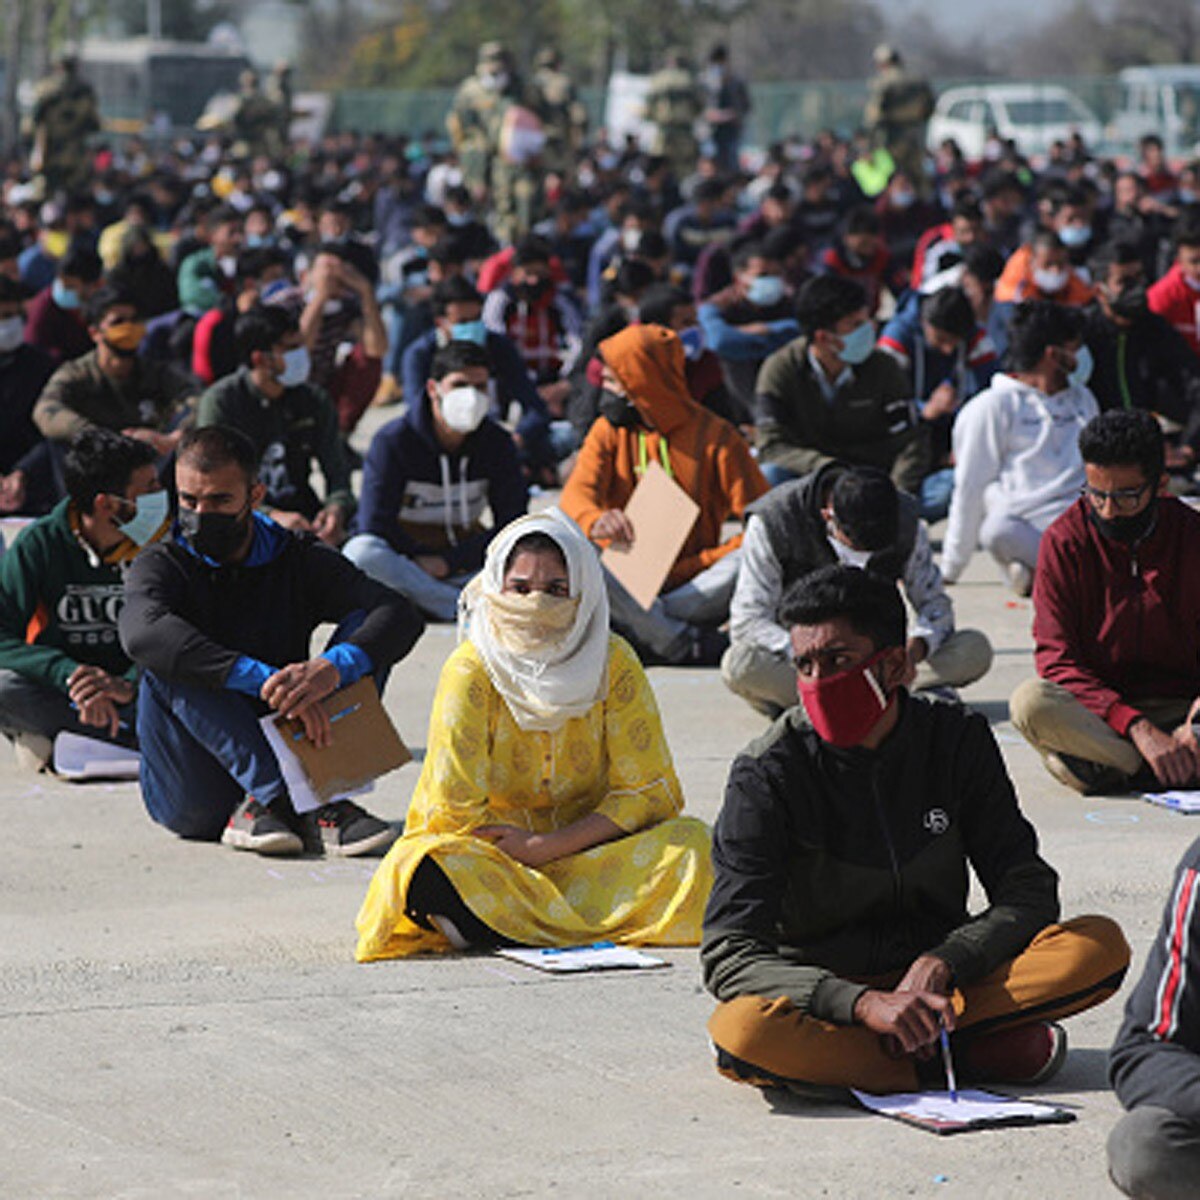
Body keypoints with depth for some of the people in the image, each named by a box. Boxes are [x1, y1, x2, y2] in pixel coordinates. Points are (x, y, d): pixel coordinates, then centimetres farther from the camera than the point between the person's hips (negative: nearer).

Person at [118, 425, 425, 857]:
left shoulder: (299, 561, 5)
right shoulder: (162, 566, -2)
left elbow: (400, 615, -11)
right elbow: (143, 632, -27)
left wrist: (334, 667, -33)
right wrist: (264, 680, -38)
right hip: (191, 800, -2)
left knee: (362, 626, -9)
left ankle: (322, 801, -24)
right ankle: (270, 799, -31)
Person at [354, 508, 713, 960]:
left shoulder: (614, 663, -5)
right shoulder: (471, 670, -11)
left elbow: (648, 792, -6)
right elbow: (454, 812, -11)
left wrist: (546, 846, -14)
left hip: (590, 852, 2)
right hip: (487, 856, -2)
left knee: (691, 843, -23)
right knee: (425, 868, -34)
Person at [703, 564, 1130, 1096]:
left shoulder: (957, 741, -1)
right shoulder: (767, 774, -11)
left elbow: (1028, 892, -3)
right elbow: (728, 955, -18)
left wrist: (939, 966, -21)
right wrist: (866, 1003, -32)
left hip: (932, 976, 3)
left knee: (1101, 946, -20)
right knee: (742, 1032, -38)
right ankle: (972, 1056, -28)